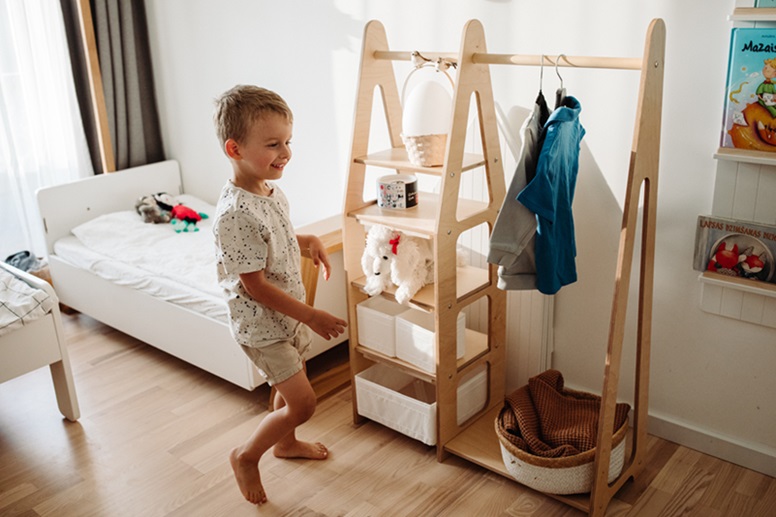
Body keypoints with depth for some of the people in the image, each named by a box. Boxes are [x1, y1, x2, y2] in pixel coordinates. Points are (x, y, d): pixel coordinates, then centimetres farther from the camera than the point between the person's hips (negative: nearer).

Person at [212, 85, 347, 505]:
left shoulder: (272, 192, -3)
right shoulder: (235, 213, -31)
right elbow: (255, 286, -27)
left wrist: (307, 241, -3)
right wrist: (310, 316, -21)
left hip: (288, 316, 9)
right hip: (261, 325, -9)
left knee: (290, 386, 25)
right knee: (303, 402, -4)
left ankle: (285, 442, 51)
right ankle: (246, 455, 18)